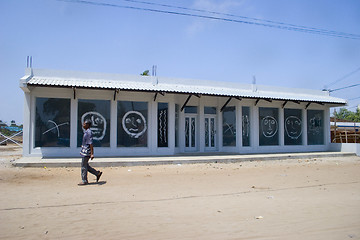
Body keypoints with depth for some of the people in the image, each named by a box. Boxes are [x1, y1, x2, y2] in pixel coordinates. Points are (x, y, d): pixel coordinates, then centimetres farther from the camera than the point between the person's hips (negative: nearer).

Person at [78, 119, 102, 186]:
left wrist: (92, 154, -25)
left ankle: (84, 181, 11)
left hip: (86, 151, -10)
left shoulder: (88, 132, -19)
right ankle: (97, 173, 22)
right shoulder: (86, 131, 11)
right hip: (84, 151, 10)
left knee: (84, 166, -1)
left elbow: (91, 143, -23)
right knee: (85, 165, 16)